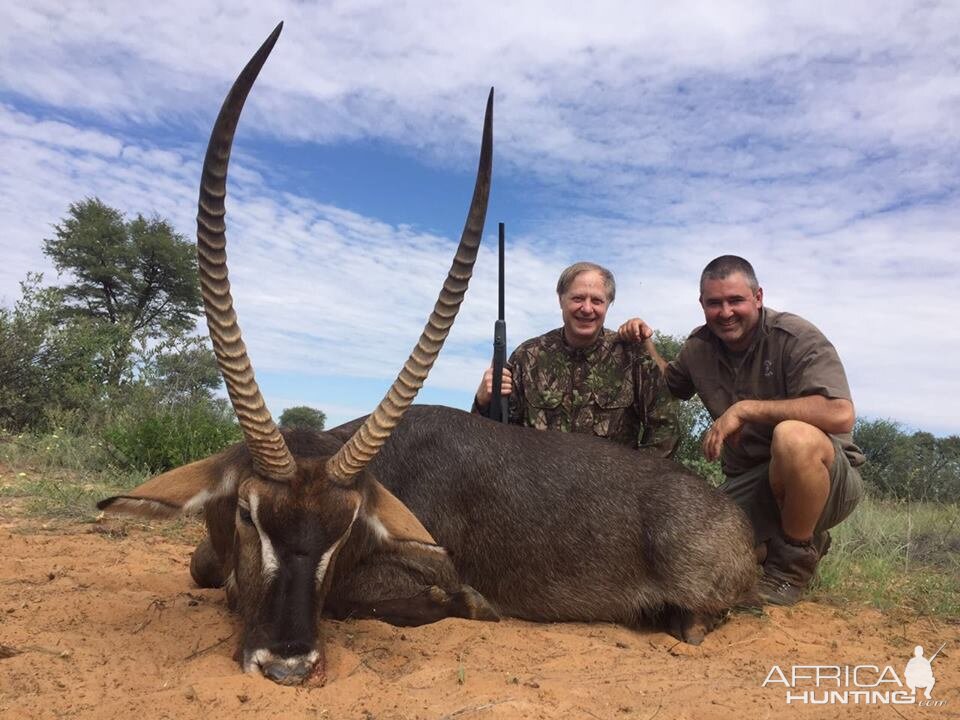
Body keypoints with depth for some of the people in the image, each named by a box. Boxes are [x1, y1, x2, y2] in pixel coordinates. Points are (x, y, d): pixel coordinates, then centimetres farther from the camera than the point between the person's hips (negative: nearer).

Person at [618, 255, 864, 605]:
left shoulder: (795, 337, -14)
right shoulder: (700, 346, 4)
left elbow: (841, 415, -29)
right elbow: (669, 386, 25)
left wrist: (745, 408, -29)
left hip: (822, 476, -5)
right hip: (749, 482, 5)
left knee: (793, 436, -38)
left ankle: (795, 559, -11)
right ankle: (769, 543, 18)